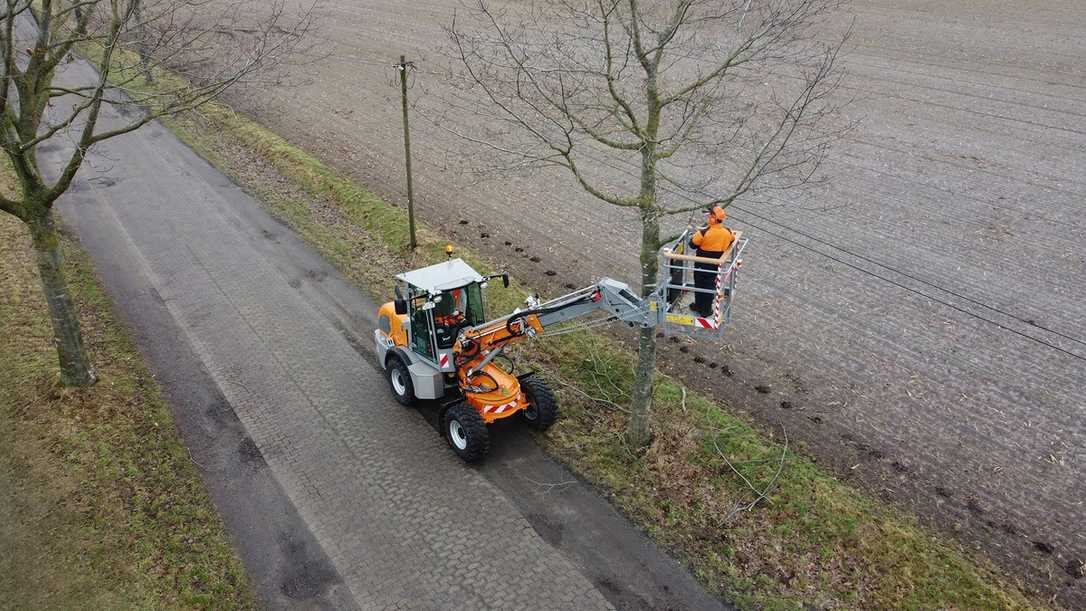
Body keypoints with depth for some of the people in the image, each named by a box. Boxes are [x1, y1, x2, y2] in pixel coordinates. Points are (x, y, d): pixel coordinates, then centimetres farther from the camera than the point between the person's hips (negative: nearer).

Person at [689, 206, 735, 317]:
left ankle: (698, 306, 34)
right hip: (716, 265, 3)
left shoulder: (703, 232, -27)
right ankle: (706, 310, 26)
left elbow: (693, 244, -14)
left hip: (701, 264, -3)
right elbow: (732, 240, 10)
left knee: (699, 284, 18)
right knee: (710, 285, 18)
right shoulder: (727, 232, -13)